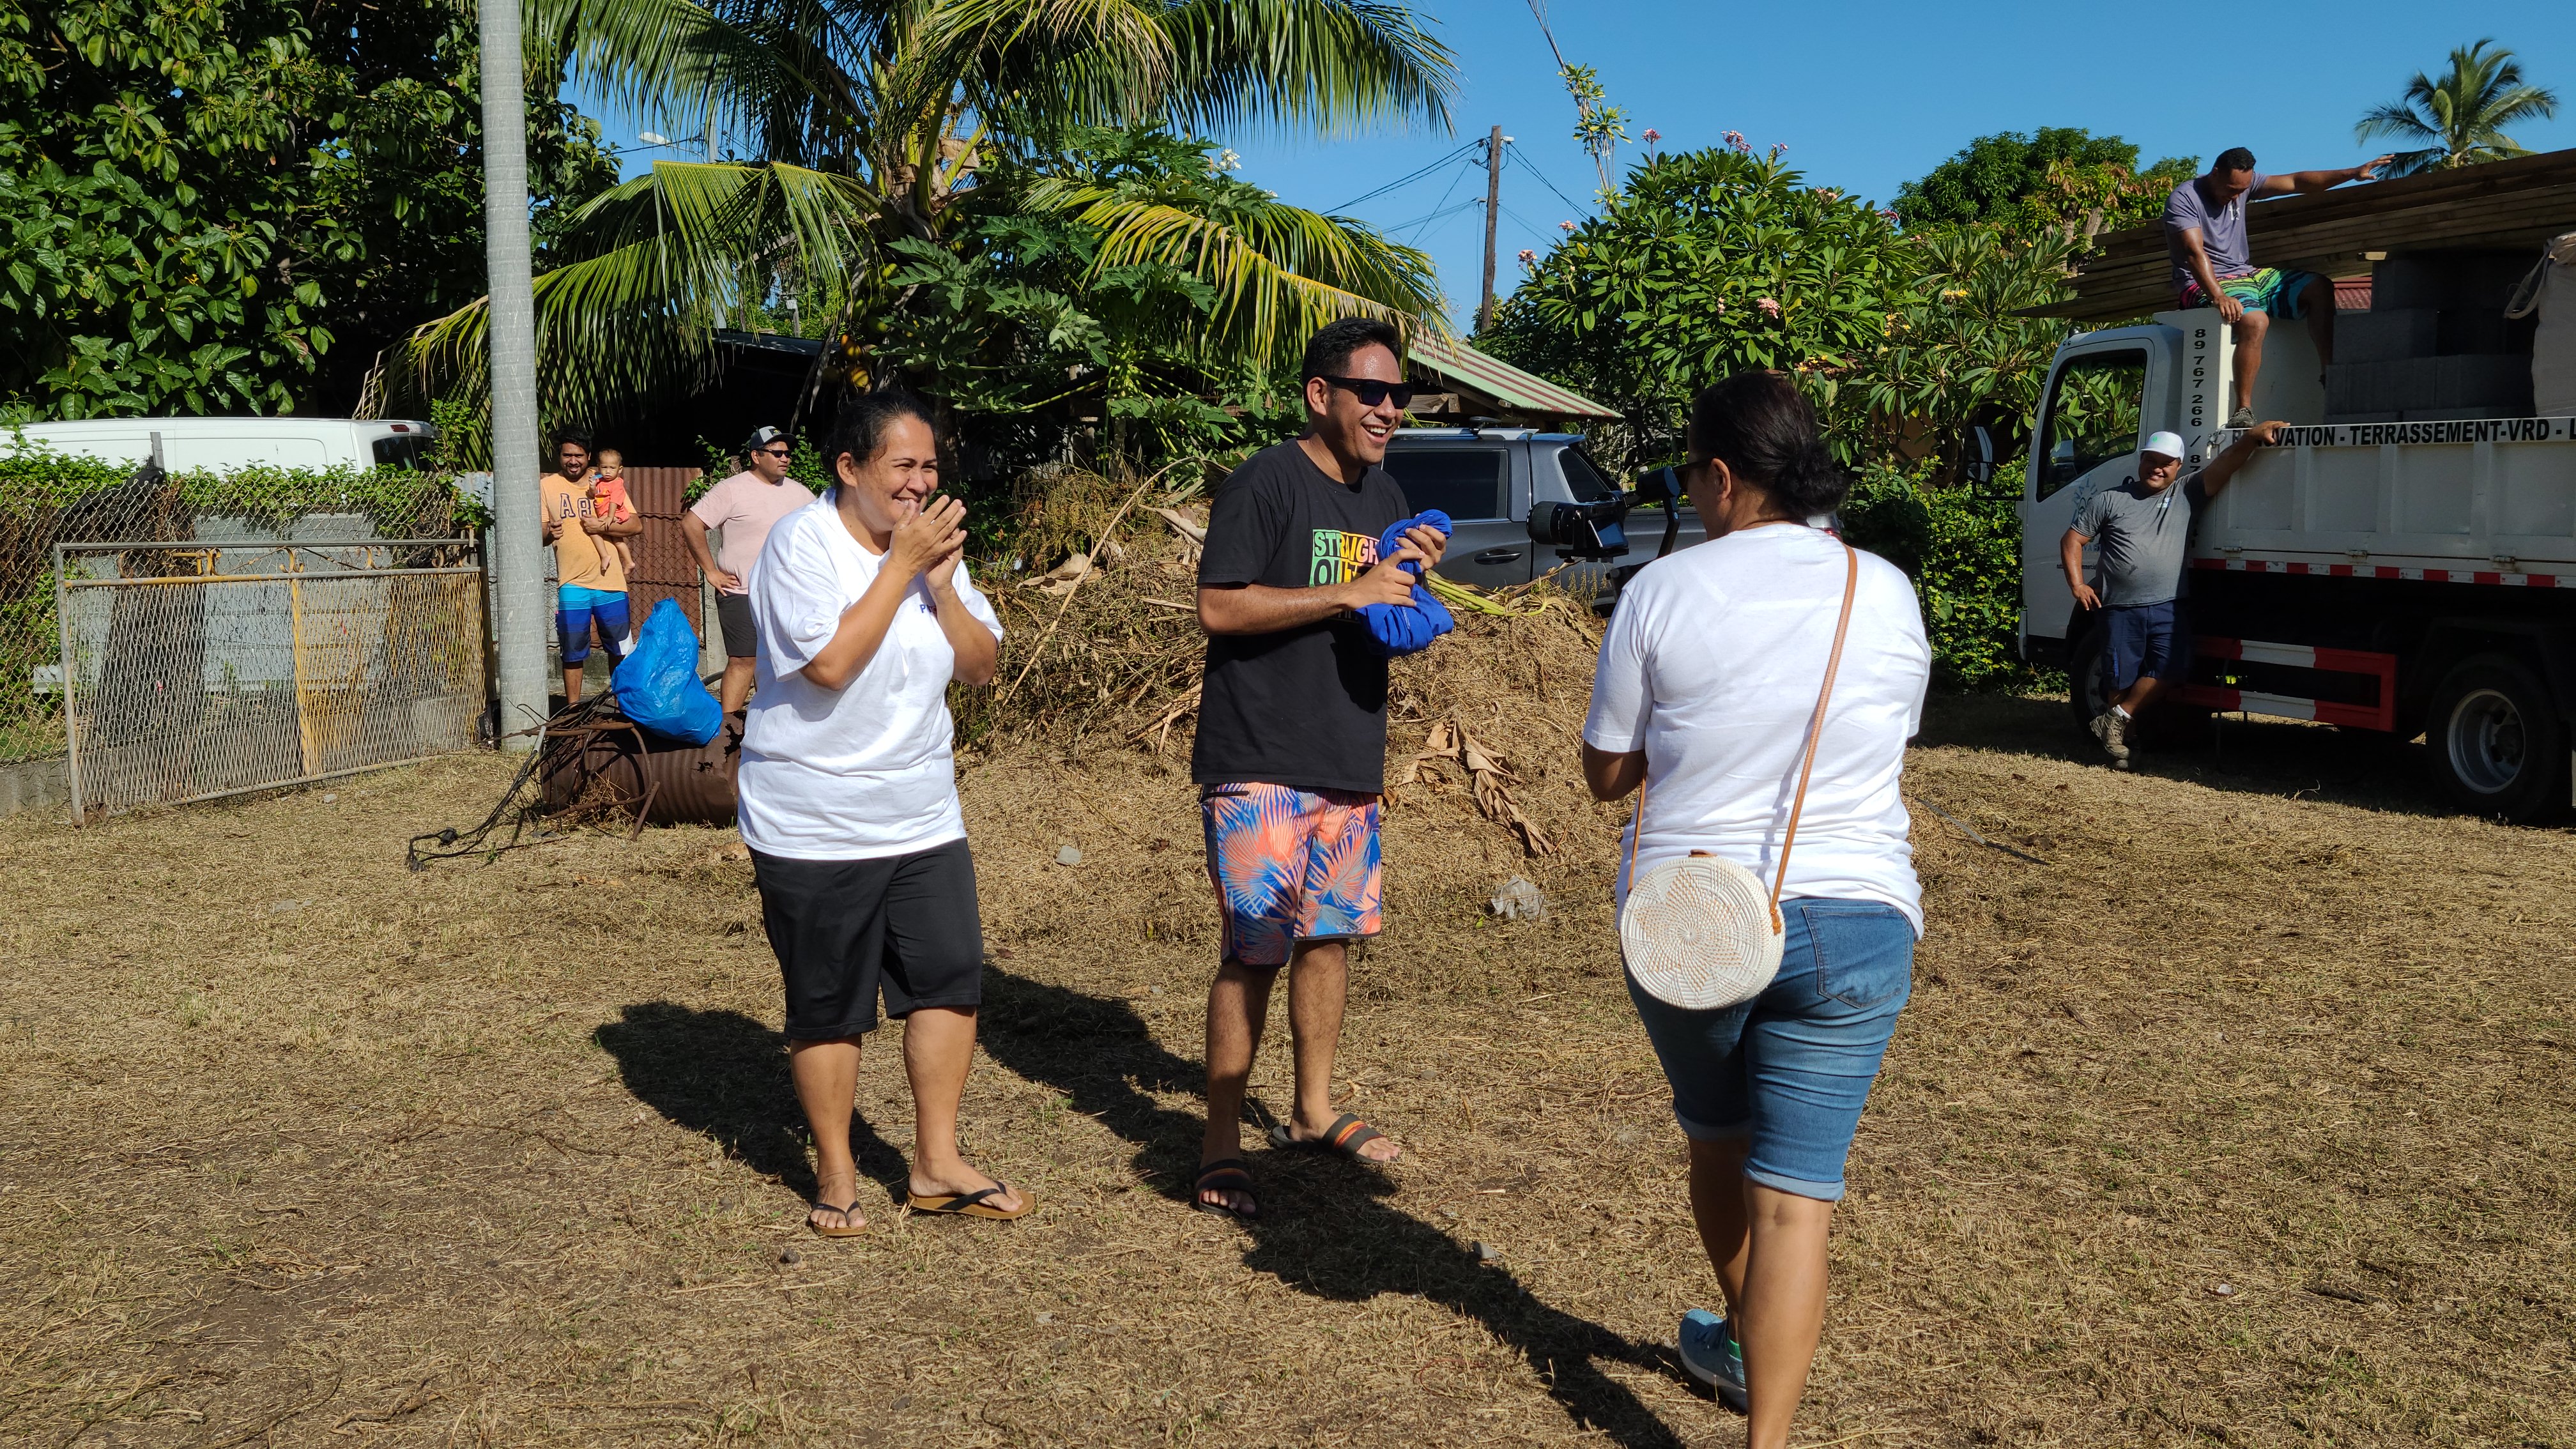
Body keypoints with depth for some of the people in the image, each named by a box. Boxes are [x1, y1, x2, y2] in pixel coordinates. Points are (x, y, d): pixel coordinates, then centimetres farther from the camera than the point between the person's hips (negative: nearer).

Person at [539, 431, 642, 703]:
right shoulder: (547, 486, 5)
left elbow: (637, 526, 1)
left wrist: (603, 527, -14)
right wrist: (548, 532, -18)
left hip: (610, 581, 1)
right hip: (571, 582, -1)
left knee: (620, 650, 9)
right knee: (573, 652, 5)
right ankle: (573, 709, 16)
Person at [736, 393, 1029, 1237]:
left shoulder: (935, 544, 6)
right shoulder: (802, 544, -13)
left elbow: (980, 668, 4)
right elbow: (830, 663, -25)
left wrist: (941, 582, -11)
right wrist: (901, 564, -20)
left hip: (924, 818, 6)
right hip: (814, 827, -6)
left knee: (951, 978, 6)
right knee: (828, 1008, 6)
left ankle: (937, 1165, 20)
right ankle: (836, 1176, 24)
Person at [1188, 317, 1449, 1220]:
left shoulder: (1384, 495, 14)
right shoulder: (1265, 482, -11)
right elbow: (1219, 608, -19)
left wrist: (1412, 577, 0)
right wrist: (1350, 593, -19)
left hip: (1349, 760, 8)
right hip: (1260, 763, -8)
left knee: (1331, 934, 15)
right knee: (1255, 950, -7)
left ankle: (1313, 1113, 31)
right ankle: (1220, 1149, 4)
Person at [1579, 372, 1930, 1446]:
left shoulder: (1661, 592, -7)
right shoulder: (1888, 594, 0)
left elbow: (1606, 773, 1)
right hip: (1851, 922, 0)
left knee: (1717, 1138, 24)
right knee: (1796, 1192, 3)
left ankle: (1746, 1346, 46)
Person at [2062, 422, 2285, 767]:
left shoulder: (2187, 495, 11)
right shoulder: (2110, 501, 7)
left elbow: (2224, 465, -1)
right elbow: (2072, 540, 9)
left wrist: (2253, 436, -17)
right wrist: (2077, 586, -2)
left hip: (2167, 606, 1)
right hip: (2121, 608, -1)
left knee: (2172, 664, -19)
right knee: (2121, 679, 2)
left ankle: (2116, 719, -5)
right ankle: (2118, 738, 21)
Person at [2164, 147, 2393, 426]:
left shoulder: (2244, 183, 9)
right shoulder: (2184, 199, -13)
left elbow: (2295, 182, 11)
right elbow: (2194, 251, -25)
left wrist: (2353, 173, 3)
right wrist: (2219, 296, -37)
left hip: (2247, 274, 9)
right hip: (2205, 285, -8)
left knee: (2319, 288, -4)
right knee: (2255, 320, -35)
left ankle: (2329, 373, -9)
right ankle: (2243, 412, -38)